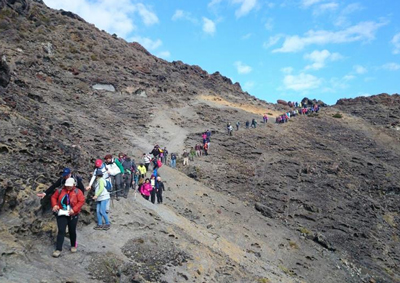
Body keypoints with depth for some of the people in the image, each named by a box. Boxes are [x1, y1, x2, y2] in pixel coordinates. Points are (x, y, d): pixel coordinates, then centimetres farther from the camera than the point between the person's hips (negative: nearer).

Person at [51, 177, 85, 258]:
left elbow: (81, 201, -13)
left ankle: (73, 246, 33)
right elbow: (53, 197, 11)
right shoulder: (60, 191, 2)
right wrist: (54, 205, -8)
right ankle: (58, 249, -2)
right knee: (61, 231, -5)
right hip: (62, 214, 1)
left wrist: (74, 209, -22)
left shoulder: (77, 192, -5)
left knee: (72, 231, 12)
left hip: (73, 215, -1)